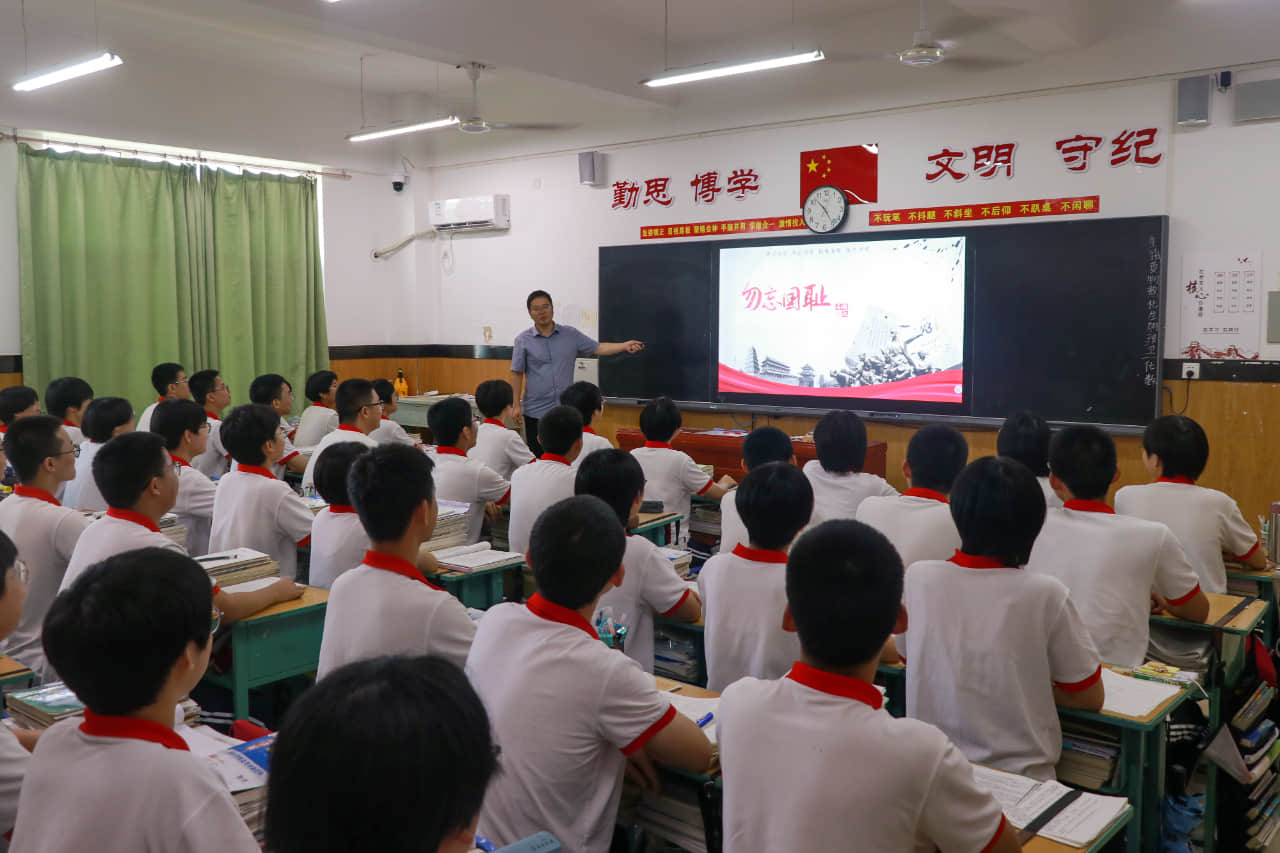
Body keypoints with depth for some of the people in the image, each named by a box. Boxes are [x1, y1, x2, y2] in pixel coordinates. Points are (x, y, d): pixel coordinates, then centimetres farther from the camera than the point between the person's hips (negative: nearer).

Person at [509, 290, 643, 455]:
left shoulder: (570, 335, 7)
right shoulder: (523, 340, 2)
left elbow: (597, 348, 6)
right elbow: (516, 374, 1)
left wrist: (624, 346, -8)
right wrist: (516, 405, -4)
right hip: (535, 412, -1)